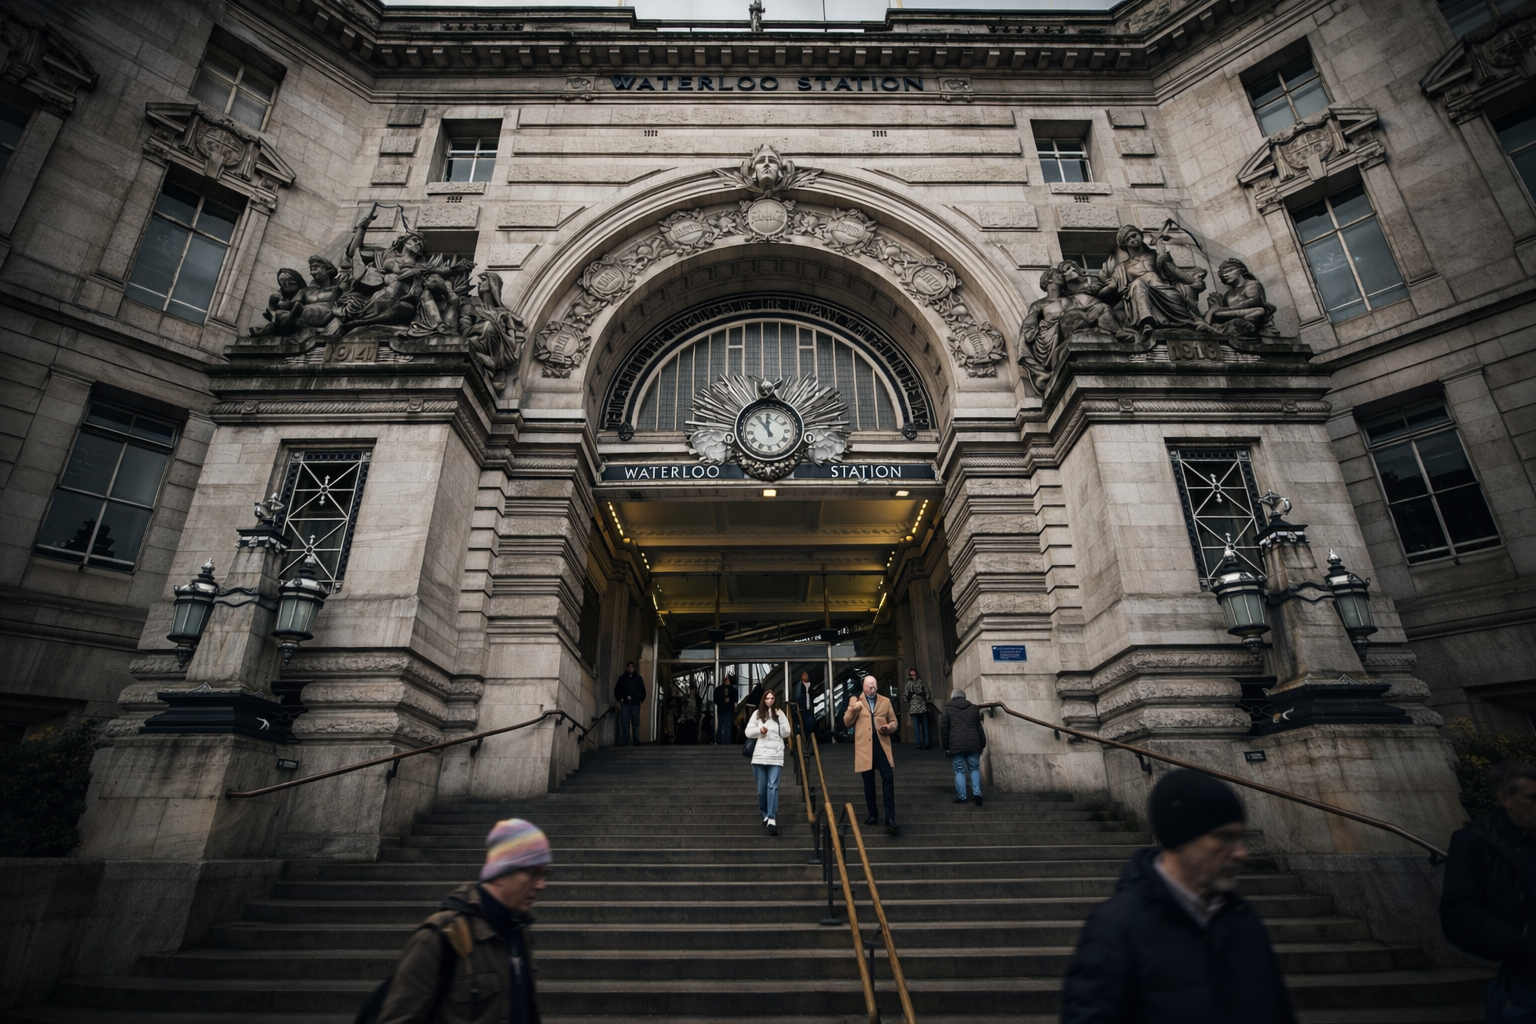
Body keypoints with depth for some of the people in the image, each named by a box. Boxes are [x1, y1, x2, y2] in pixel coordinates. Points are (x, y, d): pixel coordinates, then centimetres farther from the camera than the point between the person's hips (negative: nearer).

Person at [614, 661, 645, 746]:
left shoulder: (638, 678, 11)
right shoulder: (622, 678, 10)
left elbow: (643, 690, 12)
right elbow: (617, 689, 8)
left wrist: (641, 699, 1)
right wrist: (620, 698, -3)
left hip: (635, 704, 0)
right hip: (625, 704, 0)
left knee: (635, 723, 0)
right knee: (624, 723, -2)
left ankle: (636, 741, 3)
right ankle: (624, 741, 0)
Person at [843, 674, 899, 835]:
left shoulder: (885, 701, 11)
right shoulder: (855, 700, 6)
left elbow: (894, 722, 15)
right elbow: (846, 722, 3)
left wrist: (889, 727, -8)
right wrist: (853, 709, -14)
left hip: (882, 746, 1)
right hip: (864, 747, -1)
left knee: (888, 779, -8)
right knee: (869, 783, 8)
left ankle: (890, 820, -8)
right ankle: (873, 815, 22)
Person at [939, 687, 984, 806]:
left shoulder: (947, 710, 6)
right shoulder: (974, 708, 13)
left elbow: (943, 729, 2)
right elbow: (979, 728, 12)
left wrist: (945, 747, 6)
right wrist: (982, 744, 15)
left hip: (956, 745, -2)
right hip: (973, 744, 2)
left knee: (959, 771, 5)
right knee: (974, 769, 14)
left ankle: (961, 797, 5)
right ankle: (977, 793, 0)